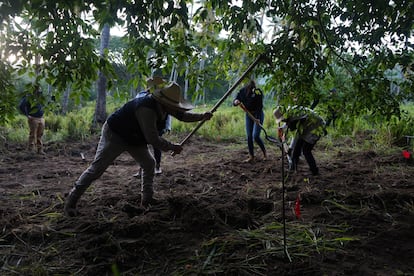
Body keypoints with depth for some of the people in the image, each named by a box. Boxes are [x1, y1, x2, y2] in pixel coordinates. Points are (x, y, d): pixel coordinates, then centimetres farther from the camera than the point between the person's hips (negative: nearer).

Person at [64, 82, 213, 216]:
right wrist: (173, 147, -23)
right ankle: (71, 201, 3)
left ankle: (147, 198, 15)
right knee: (96, 169, -8)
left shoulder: (164, 105, -8)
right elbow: (153, 140, -35)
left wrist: (202, 116, -9)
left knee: (149, 164, 6)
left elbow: (182, 114, 4)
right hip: (114, 135, -9)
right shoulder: (146, 109, -37)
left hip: (134, 138, 9)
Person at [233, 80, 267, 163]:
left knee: (255, 136, -13)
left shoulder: (258, 92, -20)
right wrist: (235, 102, -27)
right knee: (249, 136, 2)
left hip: (258, 115, -5)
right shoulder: (242, 91, -8)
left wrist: (258, 118, -29)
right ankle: (251, 156, 11)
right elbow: (234, 102, -3)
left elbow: (260, 106, -20)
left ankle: (264, 152, 11)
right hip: (248, 115, 5)